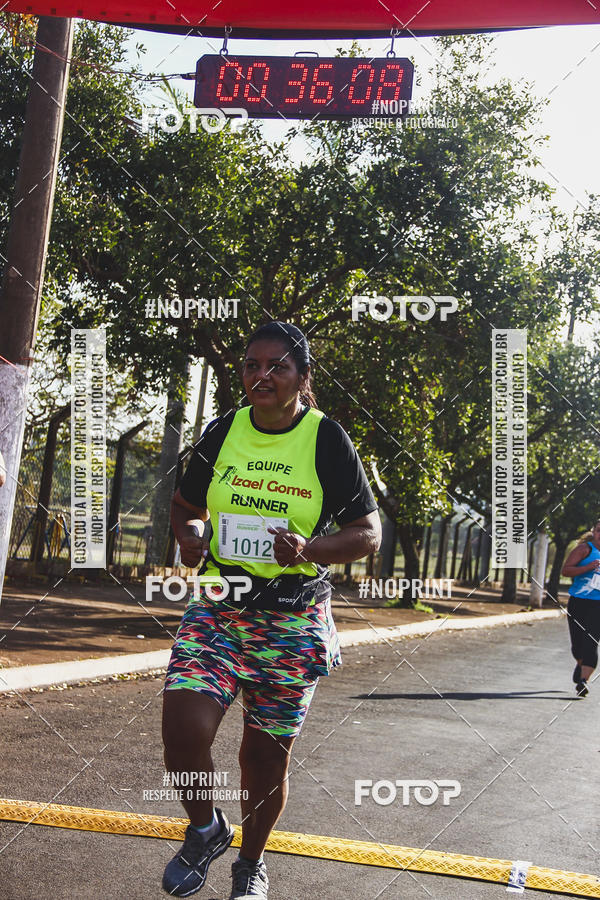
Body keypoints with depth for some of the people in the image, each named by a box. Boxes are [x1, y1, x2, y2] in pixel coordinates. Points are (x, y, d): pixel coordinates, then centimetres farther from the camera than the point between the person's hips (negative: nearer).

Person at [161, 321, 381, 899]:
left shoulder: (327, 439, -5)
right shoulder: (224, 431, 3)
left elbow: (368, 533, -3)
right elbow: (185, 505, 17)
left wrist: (310, 548, -22)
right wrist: (190, 537, -6)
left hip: (293, 618, -2)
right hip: (218, 606, 2)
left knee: (265, 756, 7)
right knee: (183, 724, -18)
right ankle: (205, 829, 14)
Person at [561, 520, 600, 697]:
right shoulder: (585, 548, -1)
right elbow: (565, 570, -10)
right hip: (578, 602, -2)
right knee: (577, 643, 5)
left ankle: (584, 680, -12)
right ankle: (581, 664, 36)